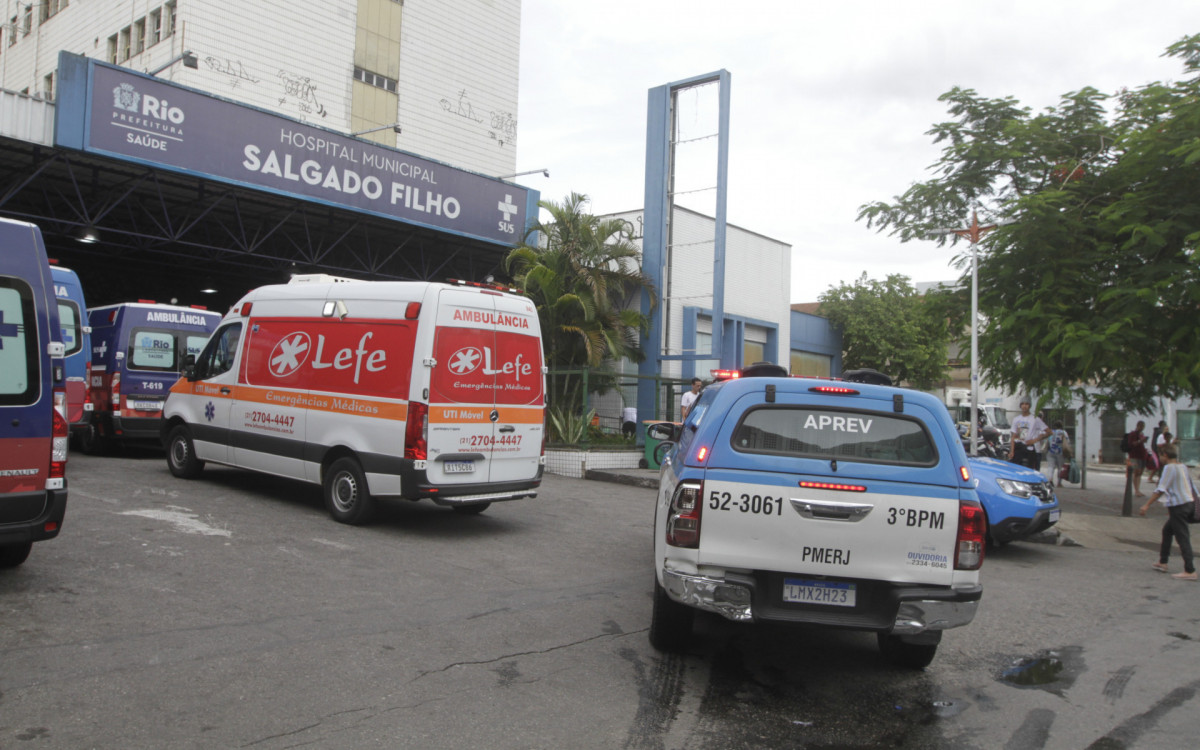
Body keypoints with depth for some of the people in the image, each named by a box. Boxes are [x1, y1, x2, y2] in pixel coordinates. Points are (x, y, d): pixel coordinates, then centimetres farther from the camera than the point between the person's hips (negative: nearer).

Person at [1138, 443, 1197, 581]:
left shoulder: (1169, 468, -14)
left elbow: (1161, 489, -20)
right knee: (1167, 530, 20)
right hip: (1187, 502, 9)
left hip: (1178, 506, -9)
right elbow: (1187, 486, 18)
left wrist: (1147, 505, -20)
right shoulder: (1183, 467, 11)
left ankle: (1190, 571, -7)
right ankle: (1162, 562, 28)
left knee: (1183, 537, -7)